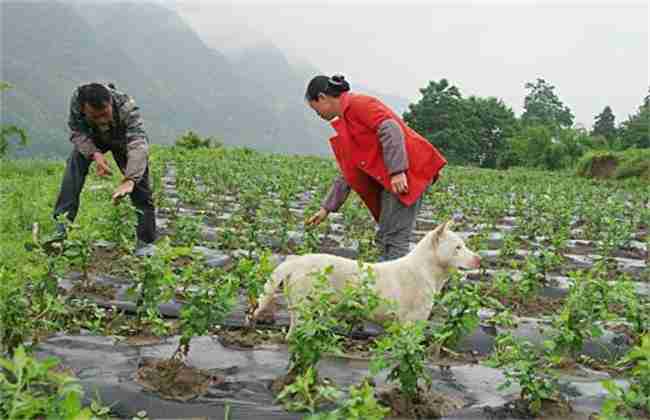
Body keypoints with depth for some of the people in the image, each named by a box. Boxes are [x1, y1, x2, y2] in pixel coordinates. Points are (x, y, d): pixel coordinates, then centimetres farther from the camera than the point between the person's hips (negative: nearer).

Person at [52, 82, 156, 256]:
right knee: (75, 162, -23)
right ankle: (61, 226, -18)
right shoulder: (76, 99, -36)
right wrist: (95, 154, -40)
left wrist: (129, 180, -68)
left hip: (124, 140, -2)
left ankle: (146, 242, 3)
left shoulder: (126, 107, -44)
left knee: (139, 183, -12)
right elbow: (77, 131, -21)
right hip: (93, 138, 2)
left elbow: (138, 144, -54)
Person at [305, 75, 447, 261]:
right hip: (389, 178, 10)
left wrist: (397, 171, -25)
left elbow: (390, 129, -18)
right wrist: (326, 208, 21)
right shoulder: (345, 121, 24)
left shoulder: (356, 103, -5)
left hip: (407, 170, -10)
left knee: (394, 238, -12)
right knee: (384, 239, 10)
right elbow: (347, 174, 25)